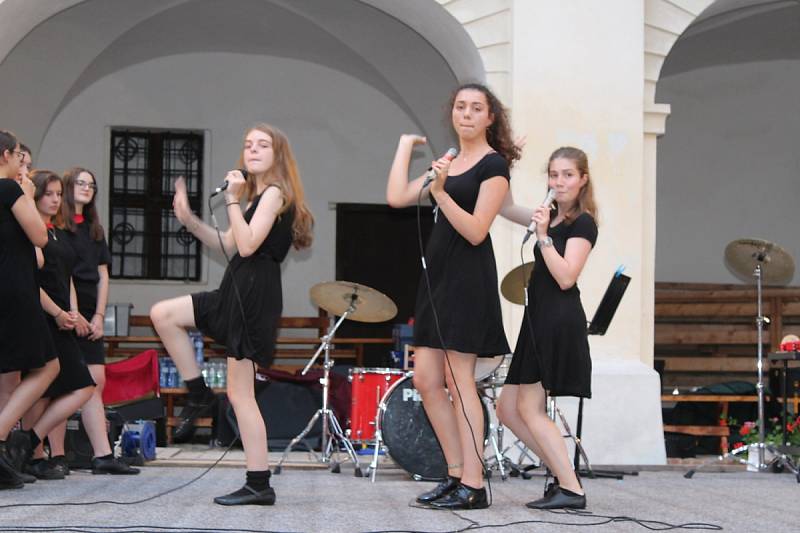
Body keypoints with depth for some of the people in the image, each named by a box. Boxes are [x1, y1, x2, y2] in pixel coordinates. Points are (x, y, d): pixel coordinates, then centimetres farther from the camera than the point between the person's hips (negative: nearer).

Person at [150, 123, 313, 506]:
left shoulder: (275, 192, -10)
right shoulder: (257, 195, 20)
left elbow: (247, 245, -20)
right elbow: (227, 244, 21)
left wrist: (232, 199, -16)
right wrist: (188, 219, 10)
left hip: (254, 296, -10)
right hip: (238, 292, 10)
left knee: (240, 394, -8)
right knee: (162, 314, 8)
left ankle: (259, 485, -5)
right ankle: (198, 394, 11)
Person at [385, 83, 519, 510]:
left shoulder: (494, 165, -6)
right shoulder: (447, 163, 17)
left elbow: (475, 231, -15)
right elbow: (397, 197, 6)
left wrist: (440, 193, -26)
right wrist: (405, 146, 11)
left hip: (468, 277, -8)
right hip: (438, 274, 8)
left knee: (458, 380, -8)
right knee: (425, 379, 6)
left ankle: (472, 486, -3)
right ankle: (456, 475, 14)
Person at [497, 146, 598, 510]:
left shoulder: (583, 223, -8)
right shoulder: (551, 216, 16)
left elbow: (566, 278, -17)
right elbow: (507, 209, 25)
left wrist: (543, 236, -21)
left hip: (560, 322, -9)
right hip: (539, 319, 9)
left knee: (528, 408, -11)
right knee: (508, 409, 7)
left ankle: (571, 490, -10)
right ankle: (563, 476, 9)